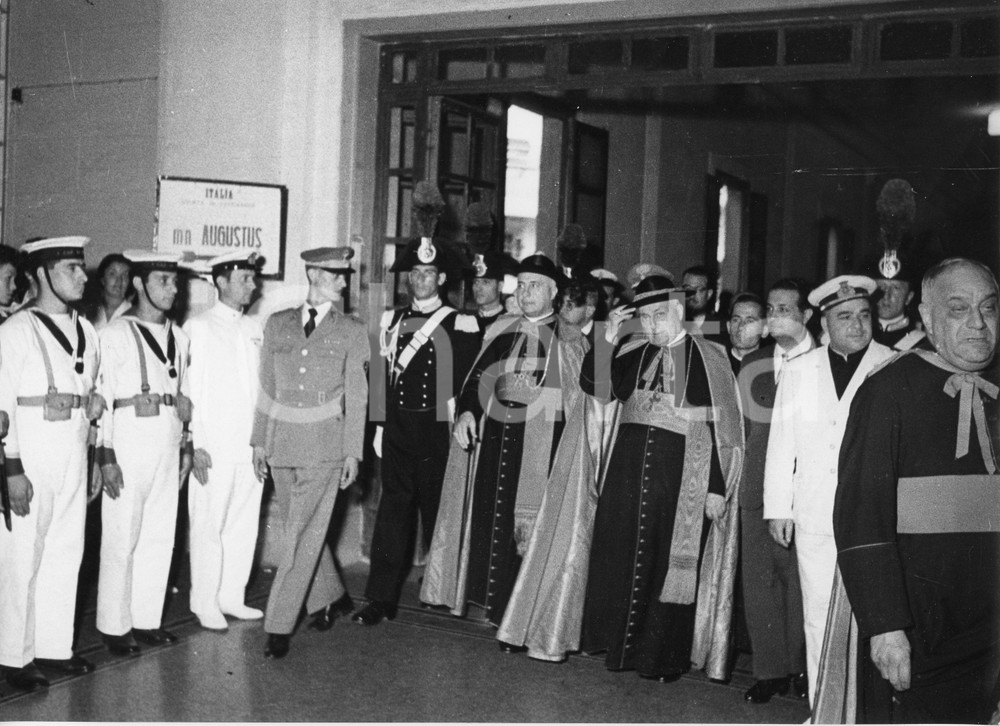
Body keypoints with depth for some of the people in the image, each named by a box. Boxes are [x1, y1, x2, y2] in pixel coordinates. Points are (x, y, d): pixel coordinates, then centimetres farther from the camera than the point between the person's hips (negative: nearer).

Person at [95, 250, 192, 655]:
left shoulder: (178, 337, 13)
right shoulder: (116, 333, -5)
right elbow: (103, 396, -8)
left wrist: (186, 446, 13)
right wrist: (106, 455, -12)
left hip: (168, 444, 6)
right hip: (129, 442, -6)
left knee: (161, 537, 9)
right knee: (122, 539, 0)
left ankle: (147, 619, 21)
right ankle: (114, 626, 12)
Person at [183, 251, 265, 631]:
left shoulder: (254, 328, 14)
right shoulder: (198, 327, -3)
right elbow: (191, 388, -6)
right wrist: (196, 443, -11)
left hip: (251, 443, 6)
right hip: (214, 445, -6)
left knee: (245, 524, 9)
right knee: (208, 527, 0)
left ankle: (232, 597, 20)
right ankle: (205, 604, 11)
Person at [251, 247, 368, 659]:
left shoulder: (351, 332, 3)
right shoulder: (277, 325, 10)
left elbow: (356, 397, 2)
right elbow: (266, 389, 12)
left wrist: (353, 452, -1)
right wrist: (259, 441, 9)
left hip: (324, 447, -3)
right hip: (281, 444, 3)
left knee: (302, 536, -6)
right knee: (299, 530, 12)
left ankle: (279, 626, 1)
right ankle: (330, 597, 34)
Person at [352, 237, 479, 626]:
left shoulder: (459, 324, 0)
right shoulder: (392, 320, 12)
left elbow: (468, 383, -1)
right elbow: (382, 375, 12)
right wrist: (380, 422, 7)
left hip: (438, 428, -3)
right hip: (398, 426, 3)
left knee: (437, 506, 6)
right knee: (393, 506, 0)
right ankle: (381, 599, 1)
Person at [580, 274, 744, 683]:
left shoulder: (709, 359, -5)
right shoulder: (632, 353, 7)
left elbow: (724, 428, -6)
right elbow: (596, 387, -3)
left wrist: (718, 487, -10)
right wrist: (608, 339, -11)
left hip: (684, 479, -4)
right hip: (630, 472, 4)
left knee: (672, 564, 3)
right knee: (621, 557, 8)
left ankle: (664, 656, 17)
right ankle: (622, 644, 22)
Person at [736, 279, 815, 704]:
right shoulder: (753, 365, 13)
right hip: (759, 484, 4)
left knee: (800, 575, -1)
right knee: (758, 575, 4)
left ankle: (802, 668, 14)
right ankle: (770, 670, 13)